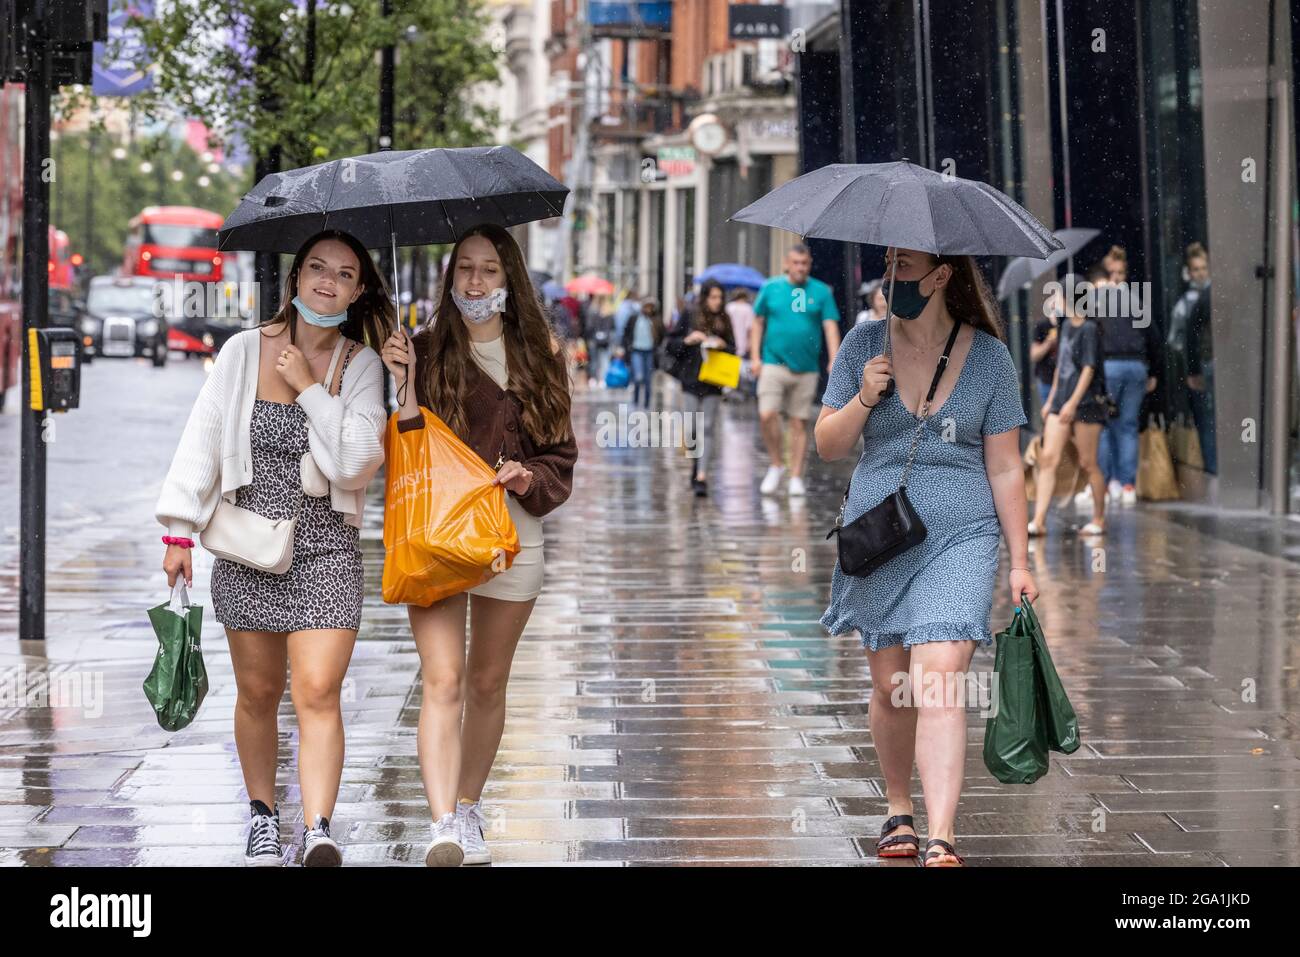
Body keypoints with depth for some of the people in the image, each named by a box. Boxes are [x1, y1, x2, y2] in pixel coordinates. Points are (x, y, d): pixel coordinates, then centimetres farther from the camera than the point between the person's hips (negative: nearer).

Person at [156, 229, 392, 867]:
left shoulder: (361, 366, 2)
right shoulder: (244, 352, 3)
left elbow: (358, 461, -9)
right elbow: (202, 441, 4)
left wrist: (312, 389, -11)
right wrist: (180, 529, -1)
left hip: (326, 546, -1)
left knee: (318, 692, -13)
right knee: (257, 693, 9)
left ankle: (319, 831, -19)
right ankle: (263, 817, 26)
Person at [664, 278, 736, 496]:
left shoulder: (725, 321, 6)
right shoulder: (690, 317, 2)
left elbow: (733, 350, 12)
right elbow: (671, 346, 4)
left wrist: (723, 346, -9)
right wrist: (687, 341, -13)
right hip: (691, 380, -1)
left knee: (707, 428, -3)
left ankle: (702, 476, -6)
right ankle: (695, 465, 23)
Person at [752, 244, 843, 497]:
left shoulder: (821, 292, 4)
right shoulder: (771, 288, 5)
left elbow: (831, 326, 0)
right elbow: (758, 322, 10)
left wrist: (835, 361, -12)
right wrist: (755, 357, 3)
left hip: (806, 368, 1)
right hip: (774, 364, 0)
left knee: (799, 423, 4)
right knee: (767, 415, -15)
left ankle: (796, 478, 11)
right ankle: (775, 464, 4)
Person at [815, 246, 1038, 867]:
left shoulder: (987, 355, 0)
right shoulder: (864, 345, 4)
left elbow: (1005, 467, 3)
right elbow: (827, 446, 6)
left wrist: (1019, 561, 2)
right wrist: (864, 399, -12)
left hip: (960, 537, -2)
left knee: (938, 684, -16)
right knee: (891, 688, 8)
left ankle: (940, 841, -20)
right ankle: (898, 811, 31)